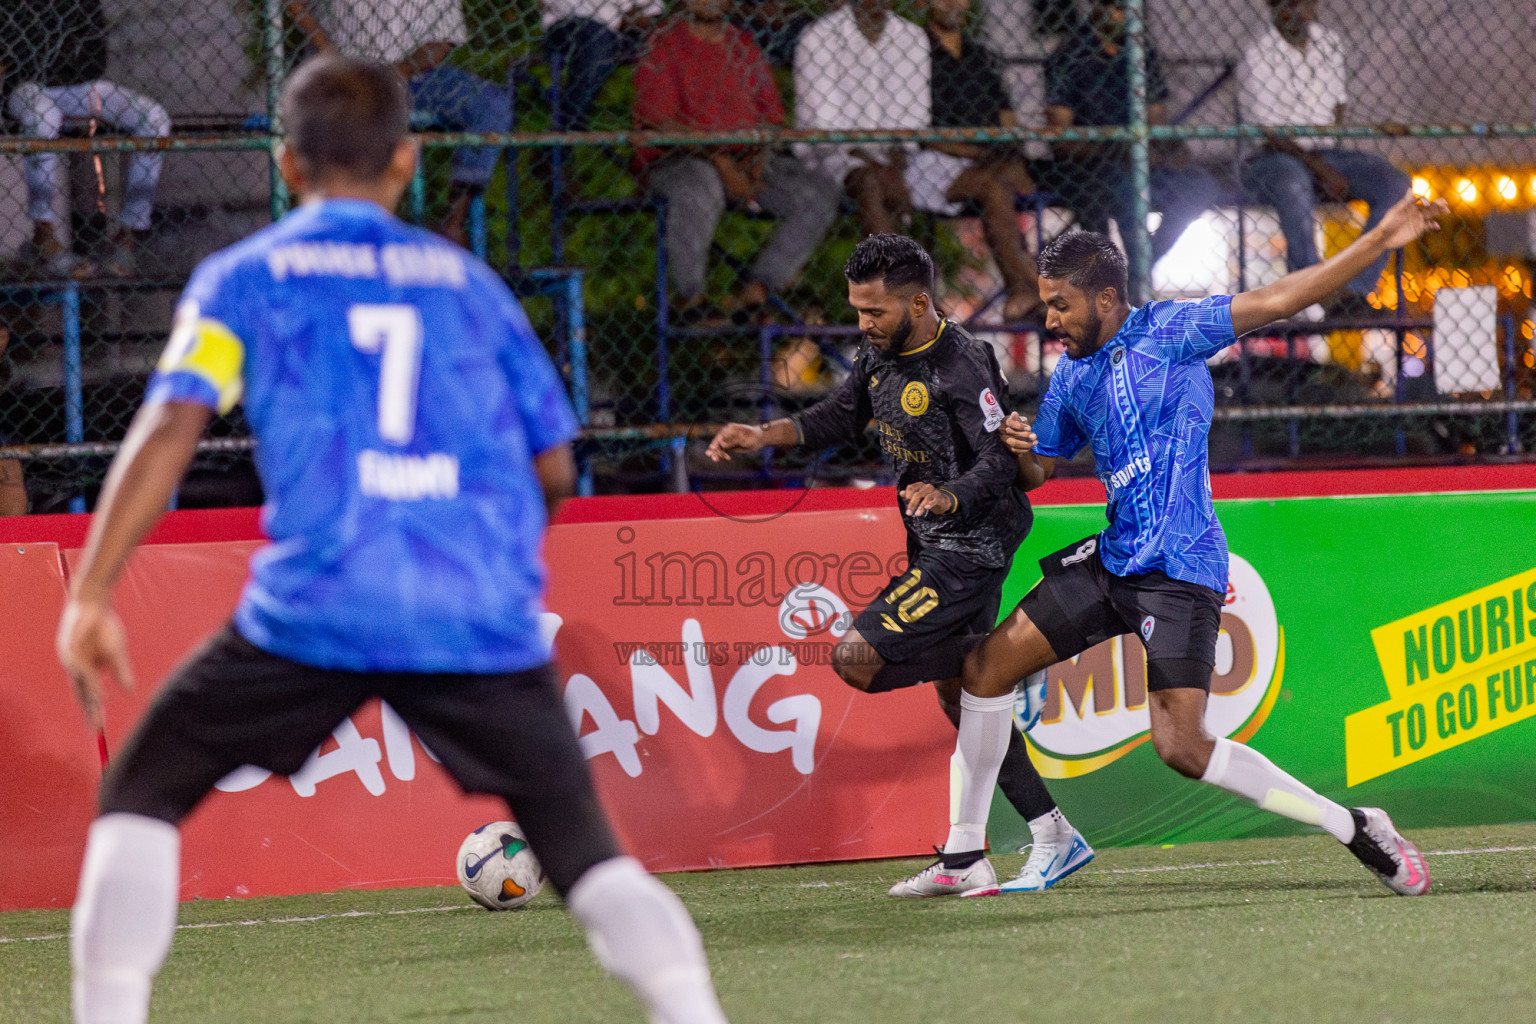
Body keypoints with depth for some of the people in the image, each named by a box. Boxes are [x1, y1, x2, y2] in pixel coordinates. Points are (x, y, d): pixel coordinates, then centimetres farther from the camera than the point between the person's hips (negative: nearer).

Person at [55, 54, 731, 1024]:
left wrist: (90, 596, -5)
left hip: (318, 609, -2)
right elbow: (554, 467, 18)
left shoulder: (244, 275, 12)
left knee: (142, 794, 14)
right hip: (486, 615, 2)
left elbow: (171, 428, -3)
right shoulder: (468, 280, 19)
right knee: (587, 853, 8)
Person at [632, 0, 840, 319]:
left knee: (822, 194, -15)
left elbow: (772, 113, 14)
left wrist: (758, 159, -8)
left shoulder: (744, 47, 16)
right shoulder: (663, 47, -1)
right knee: (699, 188, -41)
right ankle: (692, 298, -25)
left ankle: (757, 288, -19)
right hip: (678, 159, -6)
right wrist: (722, 164, -20)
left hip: (749, 158, 6)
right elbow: (663, 123, -12)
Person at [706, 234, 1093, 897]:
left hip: (970, 547, -10)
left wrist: (948, 498, -44)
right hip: (932, 545, 10)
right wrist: (764, 436, 4)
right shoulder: (880, 353, 4)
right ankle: (1053, 839, 19)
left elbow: (999, 462, -26)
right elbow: (841, 417, 17)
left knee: (857, 660, -17)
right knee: (958, 697, 14)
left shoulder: (963, 368, -22)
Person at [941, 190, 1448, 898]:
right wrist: (1016, 448, -1)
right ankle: (965, 851, 16)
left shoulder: (1167, 331, -7)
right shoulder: (1072, 377, 13)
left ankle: (1356, 828, -5)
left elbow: (1276, 301, -13)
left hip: (1178, 570, -8)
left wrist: (1380, 242, -21)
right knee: (988, 664, 4)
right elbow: (1037, 470, 23)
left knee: (1182, 747, -16)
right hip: (1112, 559, 8)